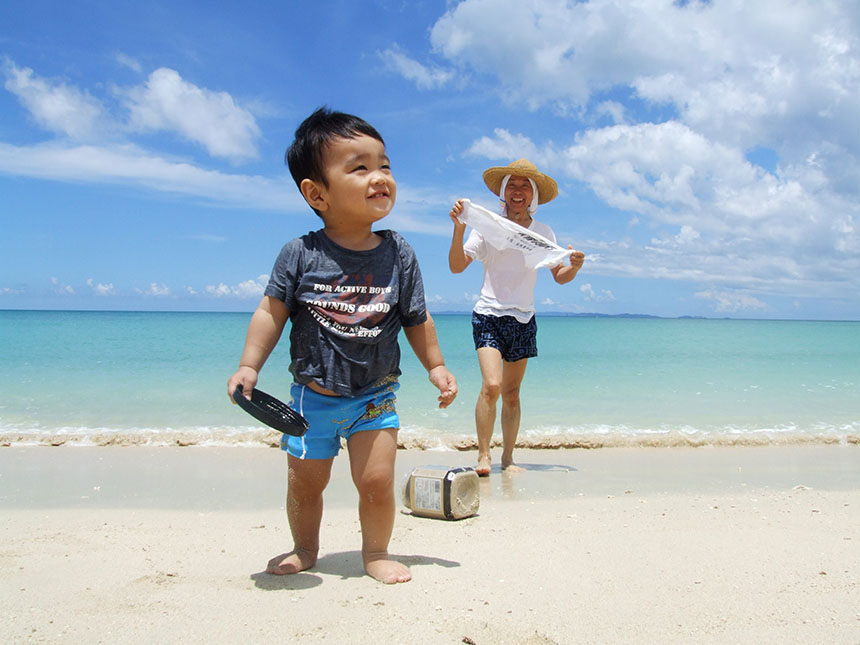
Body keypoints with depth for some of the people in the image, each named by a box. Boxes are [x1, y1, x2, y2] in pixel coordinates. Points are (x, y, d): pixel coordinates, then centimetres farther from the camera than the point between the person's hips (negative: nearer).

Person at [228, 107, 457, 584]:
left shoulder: (399, 255, -6)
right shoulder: (301, 254, -11)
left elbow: (416, 320, 3)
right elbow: (273, 311, -6)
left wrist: (435, 366, 3)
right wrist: (249, 366, -11)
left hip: (374, 396, 0)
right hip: (312, 396, 0)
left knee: (376, 480, -4)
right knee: (304, 483, 12)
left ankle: (376, 552, 21)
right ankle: (305, 550, 37)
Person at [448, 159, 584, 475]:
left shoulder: (544, 232, 8)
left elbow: (559, 276, 10)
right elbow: (457, 266, -8)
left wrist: (574, 267, -12)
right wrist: (459, 228, -22)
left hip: (524, 319, 3)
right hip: (489, 315, -3)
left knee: (512, 393, 6)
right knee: (491, 385, -18)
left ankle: (507, 457, 17)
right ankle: (483, 455, -5)